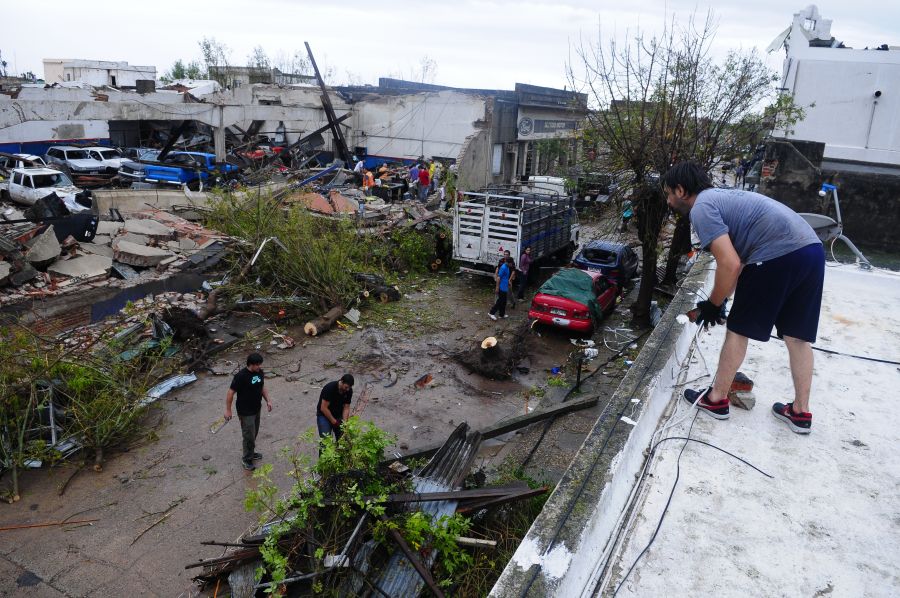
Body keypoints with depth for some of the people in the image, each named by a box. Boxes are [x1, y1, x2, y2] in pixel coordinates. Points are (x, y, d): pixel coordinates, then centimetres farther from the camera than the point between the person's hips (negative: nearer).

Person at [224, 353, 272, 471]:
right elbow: (231, 393, -18)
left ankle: (251, 452, 41)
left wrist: (268, 400, 4)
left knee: (254, 434, 21)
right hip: (245, 412, -7)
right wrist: (228, 410, -14)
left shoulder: (260, 373, -4)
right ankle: (247, 459, 19)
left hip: (257, 409, 7)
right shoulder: (241, 376, -25)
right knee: (249, 436, 1)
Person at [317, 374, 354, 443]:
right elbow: (323, 408, -24)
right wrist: (334, 422, -21)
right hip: (324, 415, -5)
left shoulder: (349, 390, -12)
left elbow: (346, 408, -7)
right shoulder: (329, 388, -28)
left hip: (339, 414, 5)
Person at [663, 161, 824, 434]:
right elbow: (738, 261, 28)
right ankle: (801, 412, 27)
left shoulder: (701, 208, -4)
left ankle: (716, 399, 21)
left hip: (778, 256, -9)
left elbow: (730, 265, -14)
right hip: (813, 249, 9)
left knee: (738, 330, 7)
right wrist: (720, 301, 27)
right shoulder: (720, 197, 25)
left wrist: (713, 305, 1)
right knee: (797, 337, 17)